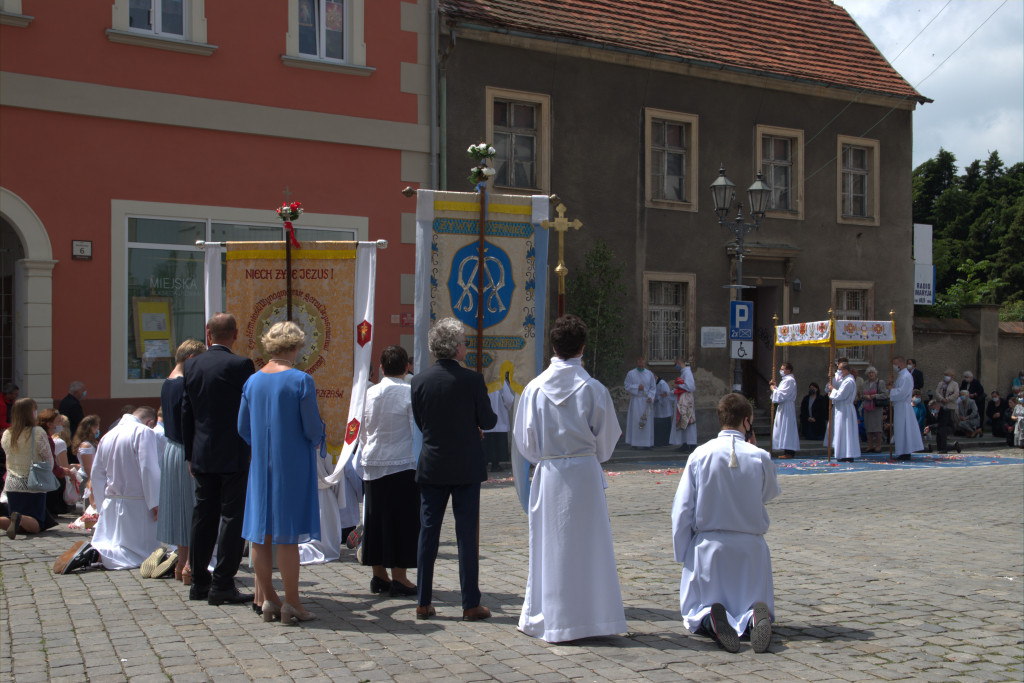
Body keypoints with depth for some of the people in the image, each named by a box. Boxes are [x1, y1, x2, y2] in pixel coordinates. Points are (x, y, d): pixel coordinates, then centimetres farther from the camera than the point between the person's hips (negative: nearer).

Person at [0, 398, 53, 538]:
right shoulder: (37, 432, -11)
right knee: (36, 526, 0)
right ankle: (19, 518, -32)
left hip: (12, 485, 5)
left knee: (18, 526, 12)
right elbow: (49, 459, -6)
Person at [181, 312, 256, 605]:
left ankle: (199, 583, 21)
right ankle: (222, 585, 1)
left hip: (202, 456, 6)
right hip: (234, 456, -5)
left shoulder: (191, 365, 5)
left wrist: (190, 454, 18)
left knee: (203, 517, 13)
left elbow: (185, 413, 11)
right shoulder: (241, 365, -11)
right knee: (232, 517, 0)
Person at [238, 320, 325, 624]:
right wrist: (316, 441, 10)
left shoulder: (252, 381, 3)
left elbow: (243, 428, 8)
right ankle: (291, 603, 4)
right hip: (292, 465, -5)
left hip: (261, 465, 5)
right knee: (287, 534, -1)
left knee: (260, 532, 10)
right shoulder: (301, 381, -13)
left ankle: (268, 598, 18)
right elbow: (313, 428, -12)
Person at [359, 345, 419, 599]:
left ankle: (379, 575, 19)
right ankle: (398, 578, 3)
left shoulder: (369, 393, 3)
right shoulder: (410, 393, -10)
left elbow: (363, 432, 11)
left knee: (376, 517, 11)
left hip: (373, 464, 5)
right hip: (402, 464, -5)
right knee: (402, 519, 1)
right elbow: (419, 431, -9)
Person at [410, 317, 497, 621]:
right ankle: (470, 604, 9)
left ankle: (423, 603, 14)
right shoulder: (472, 379, -12)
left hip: (431, 467, 3)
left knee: (427, 533, 9)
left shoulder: (419, 380, -1)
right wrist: (470, 423, 17)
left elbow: (419, 422, 7)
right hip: (466, 467, -3)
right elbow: (487, 421, -6)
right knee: (467, 535, 4)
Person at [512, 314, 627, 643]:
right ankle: (590, 617, 14)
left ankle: (543, 618, 18)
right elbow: (607, 441, 1)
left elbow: (525, 440, 2)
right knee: (587, 545, 8)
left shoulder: (534, 388, -4)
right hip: (585, 474, -1)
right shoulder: (594, 389, -7)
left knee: (549, 545, 10)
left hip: (547, 475, 1)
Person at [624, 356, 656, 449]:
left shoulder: (650, 374, 7)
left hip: (646, 401, 2)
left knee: (647, 422, -1)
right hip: (635, 401, -2)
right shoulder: (630, 374, 3)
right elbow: (627, 387, 1)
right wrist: (637, 387, -13)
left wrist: (650, 397, -10)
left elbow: (653, 388, 6)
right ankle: (635, 443, -3)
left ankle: (646, 443, 2)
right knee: (635, 422, -5)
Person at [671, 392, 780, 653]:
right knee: (759, 606, 17)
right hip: (751, 546, 0)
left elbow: (682, 509, -7)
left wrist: (682, 554, 4)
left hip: (708, 546, 0)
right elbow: (770, 493, 11)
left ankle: (710, 619, -22)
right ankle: (754, 617, -19)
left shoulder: (700, 455, -9)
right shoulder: (760, 457, -10)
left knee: (695, 612, 15)